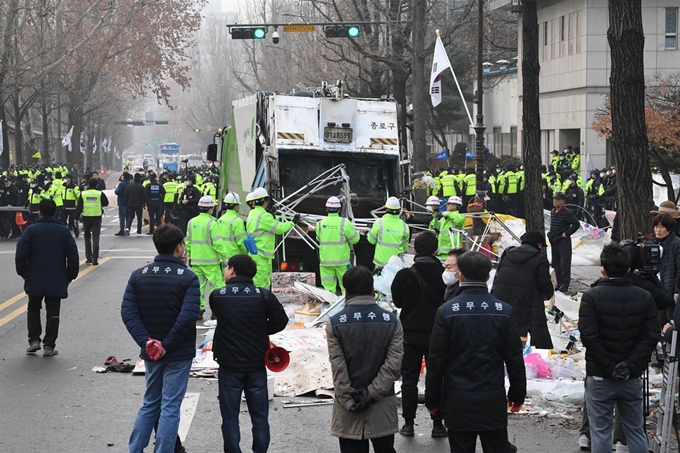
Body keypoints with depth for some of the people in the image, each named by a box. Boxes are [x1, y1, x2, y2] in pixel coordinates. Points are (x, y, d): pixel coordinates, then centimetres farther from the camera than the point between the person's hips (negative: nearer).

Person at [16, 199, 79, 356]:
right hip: (57, 282, 1)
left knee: (33, 309, 18)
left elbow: (20, 255, -7)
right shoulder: (64, 231, 2)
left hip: (35, 280, -1)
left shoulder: (31, 230, -4)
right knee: (53, 313, 6)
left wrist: (23, 273, 7)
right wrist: (70, 276, 12)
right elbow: (73, 256, 1)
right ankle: (49, 345, 3)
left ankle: (34, 340, 9)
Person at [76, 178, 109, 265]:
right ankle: (95, 259, -9)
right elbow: (106, 203, 8)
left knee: (87, 237, 15)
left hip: (86, 217, 1)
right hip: (97, 217, -1)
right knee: (95, 238, -1)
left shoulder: (83, 194, -1)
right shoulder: (100, 194, -4)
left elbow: (79, 207, -3)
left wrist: (76, 218, 1)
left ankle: (88, 257, 15)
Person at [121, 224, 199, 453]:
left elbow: (128, 312, -7)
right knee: (170, 408, 2)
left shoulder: (138, 275, 1)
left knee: (150, 404, 19)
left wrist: (146, 342, -12)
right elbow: (188, 317, -22)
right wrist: (167, 345, -16)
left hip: (150, 352, 5)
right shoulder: (188, 278, -12)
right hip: (178, 354, -5)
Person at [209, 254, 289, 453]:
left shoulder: (217, 296, -8)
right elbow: (280, 320, -4)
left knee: (230, 416, 7)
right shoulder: (264, 295, -7)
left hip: (229, 364, -1)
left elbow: (221, 320, 6)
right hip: (256, 364, 1)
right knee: (260, 415, 11)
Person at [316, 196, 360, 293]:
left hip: (325, 261, 2)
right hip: (342, 260, -2)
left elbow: (319, 238, 9)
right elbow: (355, 239, -5)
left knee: (328, 286, 6)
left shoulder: (320, 224, -2)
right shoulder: (345, 223, -11)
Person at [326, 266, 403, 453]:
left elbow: (338, 369, -11)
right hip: (382, 406, 2)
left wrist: (350, 402, -9)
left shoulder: (335, 323, -7)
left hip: (349, 409, -1)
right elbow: (393, 365, -9)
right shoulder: (392, 321, -2)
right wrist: (372, 393, -9)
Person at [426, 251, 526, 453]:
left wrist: (432, 399, 3)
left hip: (458, 401, -1)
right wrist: (518, 394, 13)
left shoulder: (447, 311, -8)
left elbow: (436, 359, -6)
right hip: (493, 399, 1)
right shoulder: (504, 311, -2)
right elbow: (514, 358, 2)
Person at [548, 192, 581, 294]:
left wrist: (567, 233, -14)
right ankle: (559, 283, 21)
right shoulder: (552, 212, 11)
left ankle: (564, 286, -6)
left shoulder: (567, 213, -12)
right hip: (554, 241, 8)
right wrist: (550, 235, 14)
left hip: (563, 241, -8)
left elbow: (576, 224, -14)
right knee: (556, 264, 12)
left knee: (564, 264, -7)